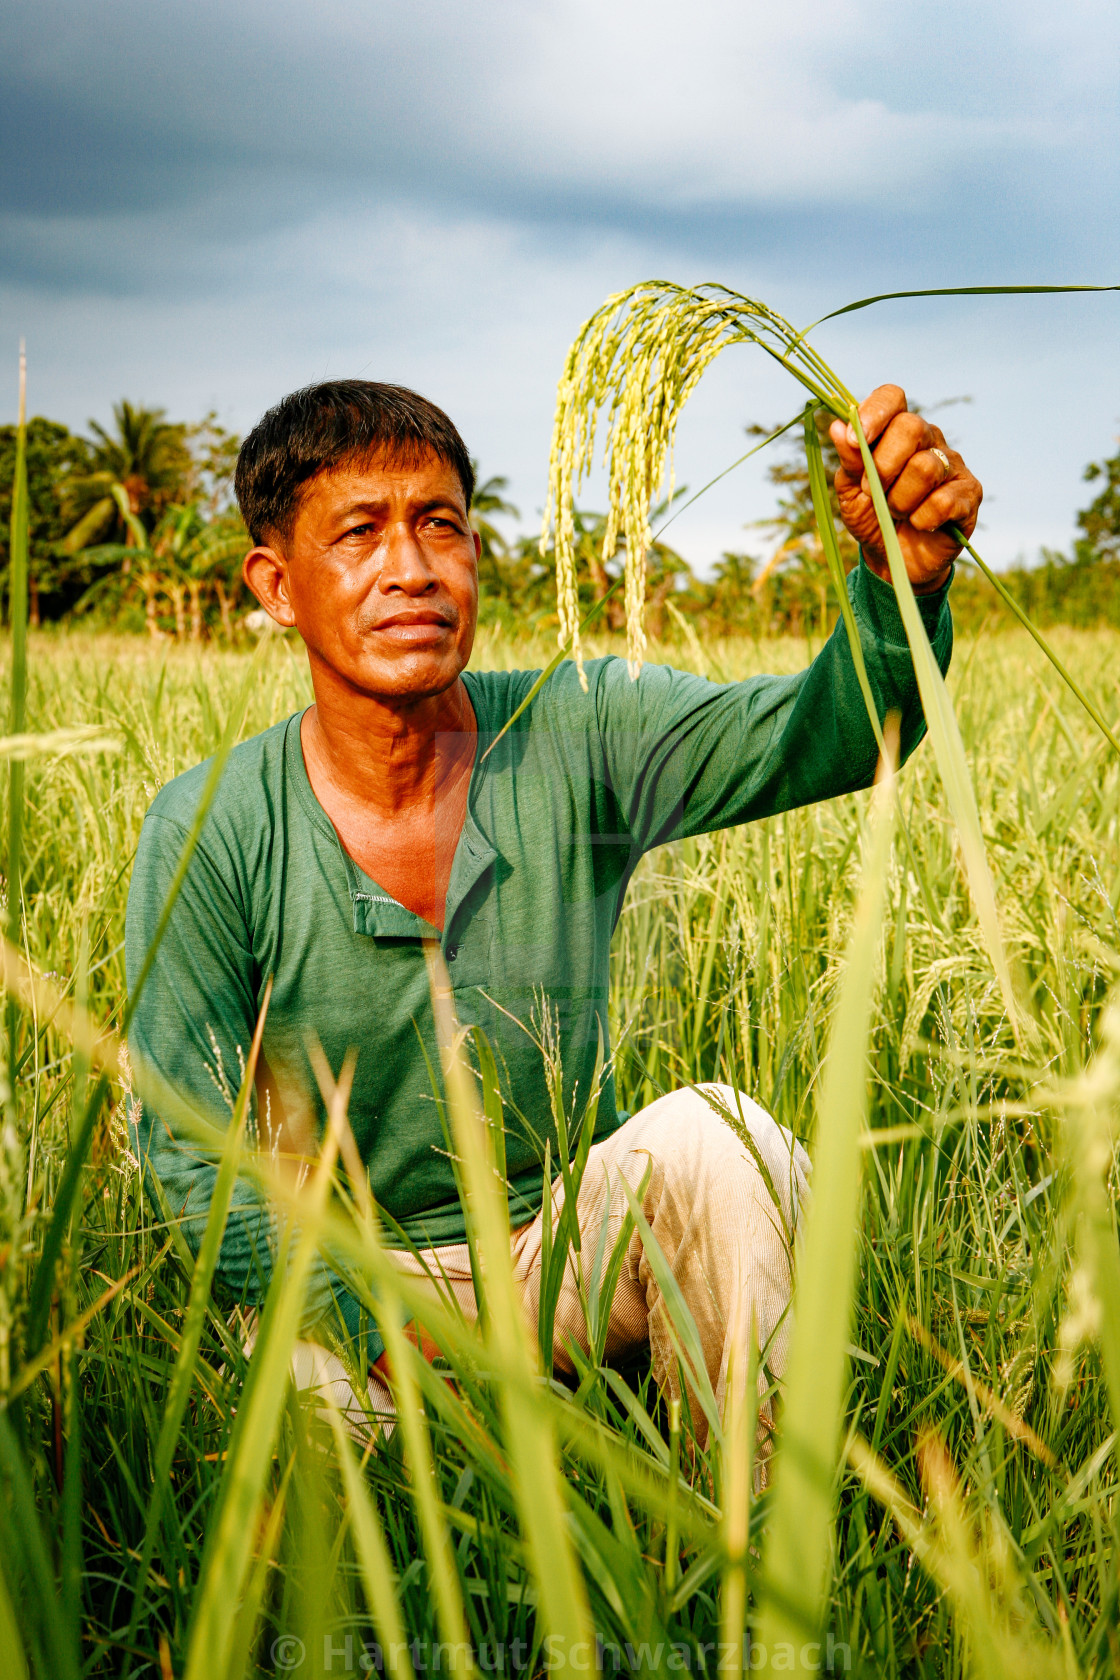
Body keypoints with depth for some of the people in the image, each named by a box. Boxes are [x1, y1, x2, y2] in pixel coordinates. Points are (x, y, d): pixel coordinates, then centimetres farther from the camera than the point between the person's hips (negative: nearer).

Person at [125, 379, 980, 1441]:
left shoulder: (579, 737, -11)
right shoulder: (206, 835, -15)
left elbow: (831, 735, -23)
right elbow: (190, 1153, -12)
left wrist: (904, 575, -46)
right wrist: (388, 1344, -19)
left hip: (566, 1241, 2)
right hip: (345, 1288, -2)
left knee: (712, 1136, -28)